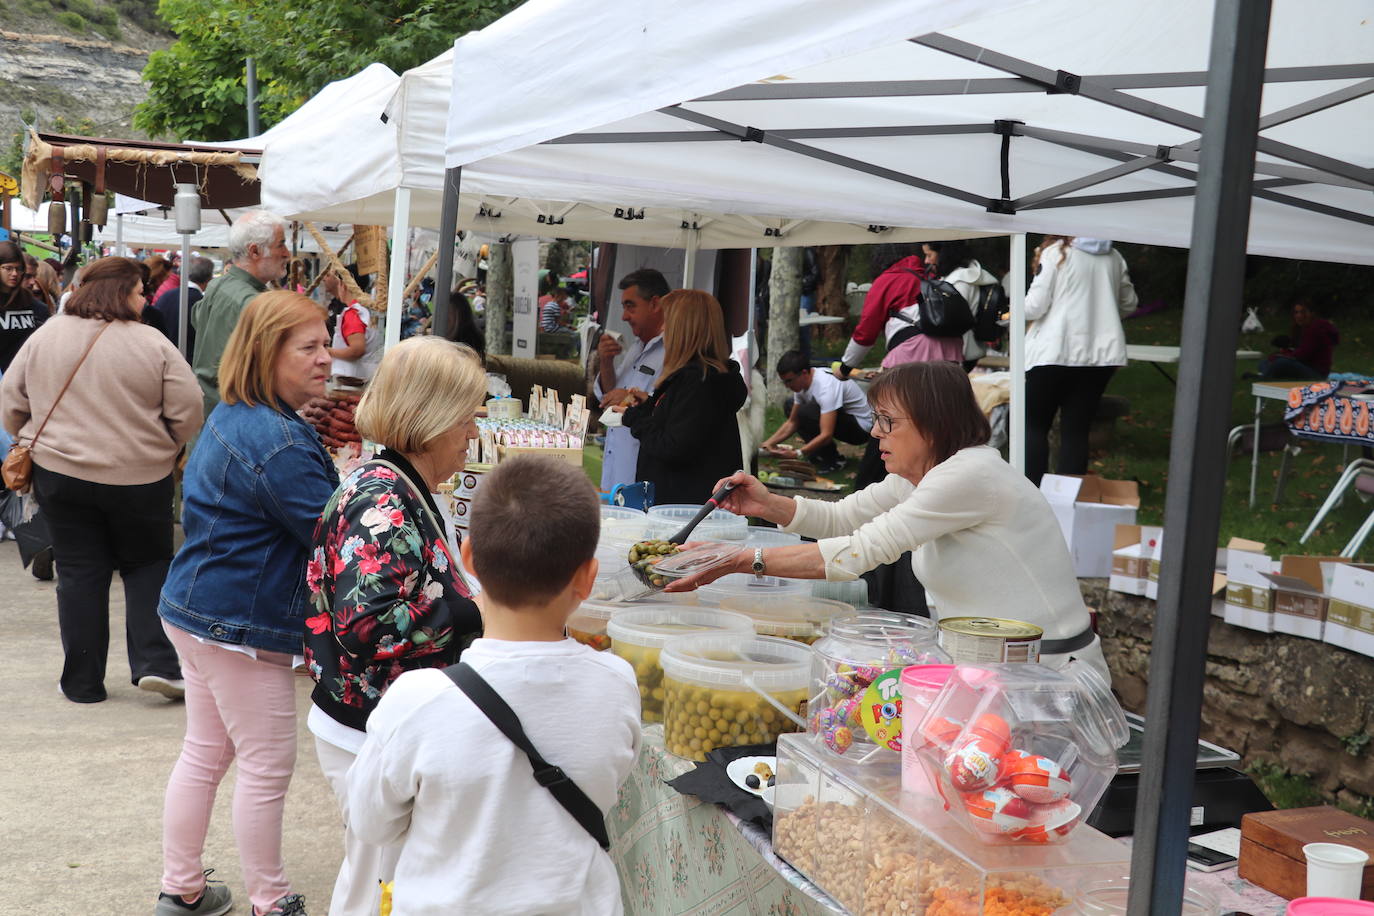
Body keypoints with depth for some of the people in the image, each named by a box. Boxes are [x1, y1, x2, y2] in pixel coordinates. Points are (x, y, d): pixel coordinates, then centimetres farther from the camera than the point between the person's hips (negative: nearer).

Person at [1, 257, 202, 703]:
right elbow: (187, 410, -9)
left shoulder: (45, 336, 0)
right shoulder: (152, 344, -10)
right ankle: (156, 663, 2)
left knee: (79, 573, 10)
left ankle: (83, 681, 15)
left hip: (59, 473, 2)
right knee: (148, 565, 14)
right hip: (140, 478, -2)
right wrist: (166, 449, 10)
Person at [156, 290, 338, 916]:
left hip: (196, 610, 10)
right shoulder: (279, 442, -25)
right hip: (244, 627, -10)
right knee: (268, 766, 4)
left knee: (205, 752, 20)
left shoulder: (230, 419, 8)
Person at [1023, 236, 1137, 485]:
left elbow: (1035, 306, -8)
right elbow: (1128, 303, 18)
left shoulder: (1056, 252, -6)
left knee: (1034, 425, 8)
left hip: (1055, 352, -4)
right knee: (1077, 430, 8)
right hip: (1102, 353, 4)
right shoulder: (1114, 257, 9)